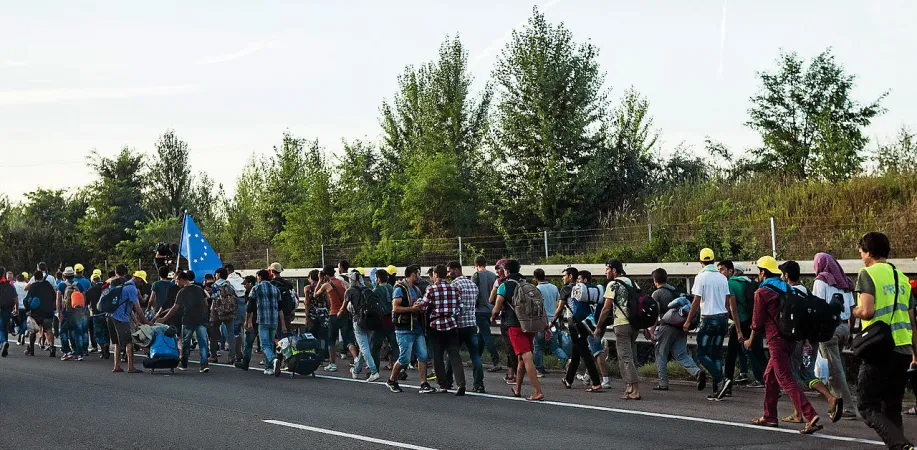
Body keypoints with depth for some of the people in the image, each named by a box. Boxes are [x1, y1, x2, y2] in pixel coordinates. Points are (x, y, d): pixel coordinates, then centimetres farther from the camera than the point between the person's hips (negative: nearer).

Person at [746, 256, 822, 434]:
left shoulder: (762, 292, -8)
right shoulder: (785, 288, 14)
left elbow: (758, 321, -7)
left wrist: (750, 341, 9)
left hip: (776, 340, -9)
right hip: (790, 338, 9)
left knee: (786, 380, -11)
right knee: (770, 376, 21)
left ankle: (811, 417, -24)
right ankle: (769, 416, 27)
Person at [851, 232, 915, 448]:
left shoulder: (868, 273, -5)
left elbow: (867, 311, -18)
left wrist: (853, 310, 3)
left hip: (880, 349, -7)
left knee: (867, 406, -3)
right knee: (892, 408, 16)